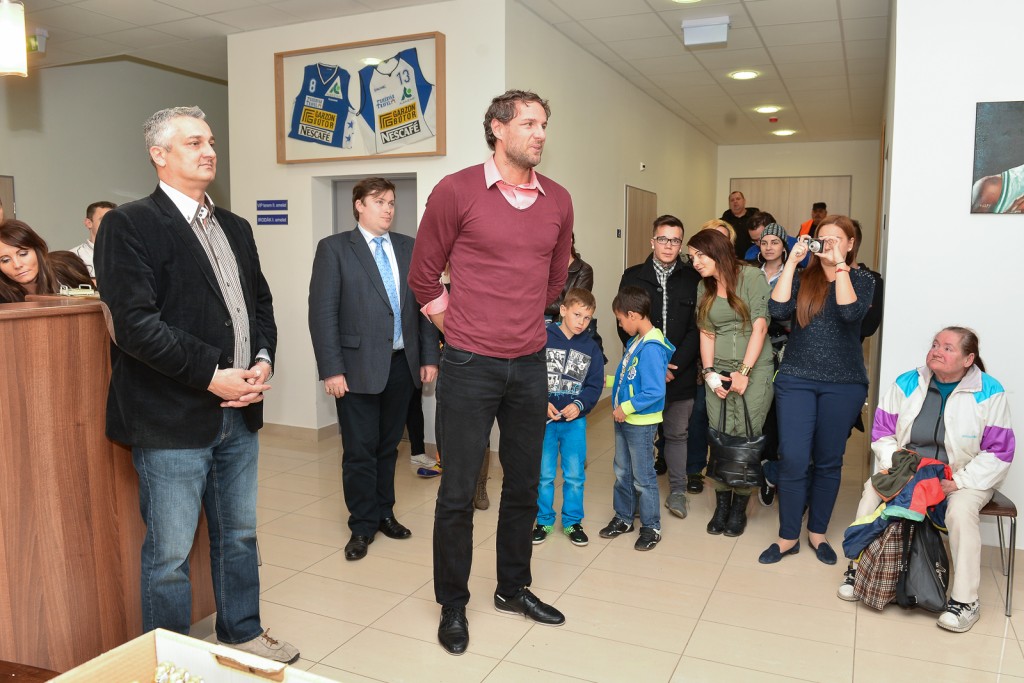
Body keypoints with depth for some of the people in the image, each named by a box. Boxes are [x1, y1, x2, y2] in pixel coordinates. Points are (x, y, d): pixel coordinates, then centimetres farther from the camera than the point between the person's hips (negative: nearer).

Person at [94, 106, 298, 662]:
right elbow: (135, 323, -17)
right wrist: (211, 375, -17)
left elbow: (261, 301, 17)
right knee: (169, 554, 6)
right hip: (172, 419, -7)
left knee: (239, 535, 19)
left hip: (239, 411, 7)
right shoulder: (130, 225, -8)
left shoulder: (235, 228, 15)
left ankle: (243, 633, 38)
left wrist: (263, 360, -1)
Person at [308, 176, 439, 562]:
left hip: (402, 364, 4)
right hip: (359, 366, -4)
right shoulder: (334, 248, -2)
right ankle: (362, 525, 19)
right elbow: (322, 313, -7)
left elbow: (424, 305, 10)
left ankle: (384, 513, 30)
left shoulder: (409, 248, 10)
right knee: (360, 451, 4)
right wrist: (331, 369, -13)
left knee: (388, 446, 14)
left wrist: (429, 356, 4)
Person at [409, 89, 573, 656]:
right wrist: (457, 327, 7)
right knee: (458, 493, 4)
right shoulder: (456, 191, -7)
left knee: (524, 485, 15)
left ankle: (513, 588, 35)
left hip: (530, 365, 5)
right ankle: (452, 605, 24)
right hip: (469, 367, -4)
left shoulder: (558, 201, 6)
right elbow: (423, 276, 1)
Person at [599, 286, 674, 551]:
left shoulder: (651, 348, -24)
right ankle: (623, 518, 35)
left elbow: (655, 391, -27)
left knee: (643, 478, 6)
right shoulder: (635, 341, 2)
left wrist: (626, 407, -21)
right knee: (623, 472, 19)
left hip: (641, 423, -9)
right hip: (624, 419, 9)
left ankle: (651, 527, 22)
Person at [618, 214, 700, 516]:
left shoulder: (692, 278, 2)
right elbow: (625, 327, -1)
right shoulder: (633, 276, 2)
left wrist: (674, 364, -13)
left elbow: (696, 329, -2)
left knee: (677, 433, 10)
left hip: (681, 373, 0)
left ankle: (678, 491, 24)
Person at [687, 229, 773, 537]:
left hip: (753, 369, -4)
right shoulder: (704, 287, 11)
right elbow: (706, 333, 8)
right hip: (718, 371, 4)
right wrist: (709, 372, -4)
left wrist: (744, 371, -13)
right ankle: (722, 504, 15)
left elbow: (760, 326, -10)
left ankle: (739, 508, 12)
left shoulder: (751, 276, -5)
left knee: (745, 438, -4)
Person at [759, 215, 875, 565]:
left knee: (828, 461, 10)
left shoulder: (861, 280, 3)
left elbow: (850, 312, -18)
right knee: (793, 460, -4)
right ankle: (788, 537, 11)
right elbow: (778, 309, -13)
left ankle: (817, 532, 27)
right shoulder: (801, 278, 5)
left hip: (843, 384, 0)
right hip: (796, 379, 0)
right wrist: (792, 260, -11)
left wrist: (840, 265, -15)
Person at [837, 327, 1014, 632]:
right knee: (872, 489, -23)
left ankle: (965, 600, -17)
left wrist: (960, 481, -18)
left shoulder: (989, 393, -9)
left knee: (961, 511, -33)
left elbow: (999, 451, -9)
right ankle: (857, 568, -10)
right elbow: (882, 432, 3)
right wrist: (895, 465, -13)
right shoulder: (906, 384, 0)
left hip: (962, 478, -3)